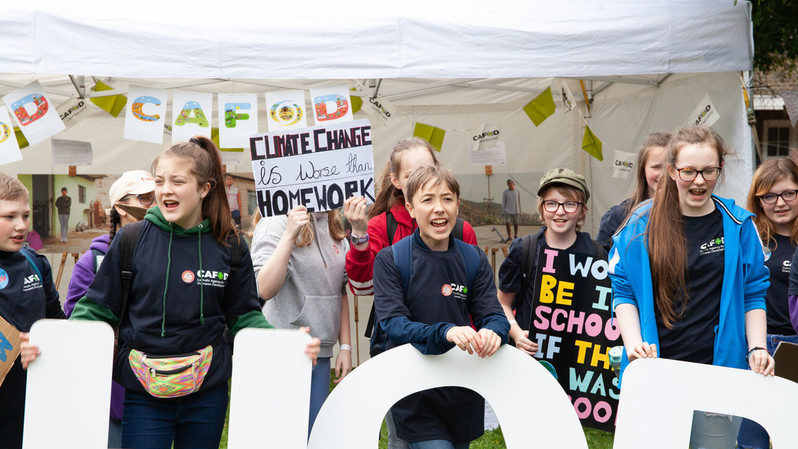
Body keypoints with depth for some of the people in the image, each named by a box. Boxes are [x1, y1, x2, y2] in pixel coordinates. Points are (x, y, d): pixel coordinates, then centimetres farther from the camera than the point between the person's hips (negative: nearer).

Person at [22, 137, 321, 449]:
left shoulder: (230, 247, 1)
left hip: (208, 395, 1)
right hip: (144, 396, -1)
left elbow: (245, 315, 6)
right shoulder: (131, 239, -3)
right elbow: (98, 307, 2)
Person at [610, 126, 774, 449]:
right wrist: (633, 344, -10)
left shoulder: (738, 225, 5)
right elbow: (623, 290, 5)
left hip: (717, 369, 0)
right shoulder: (642, 224, 3)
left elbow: (753, 294, 9)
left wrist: (757, 348, -5)